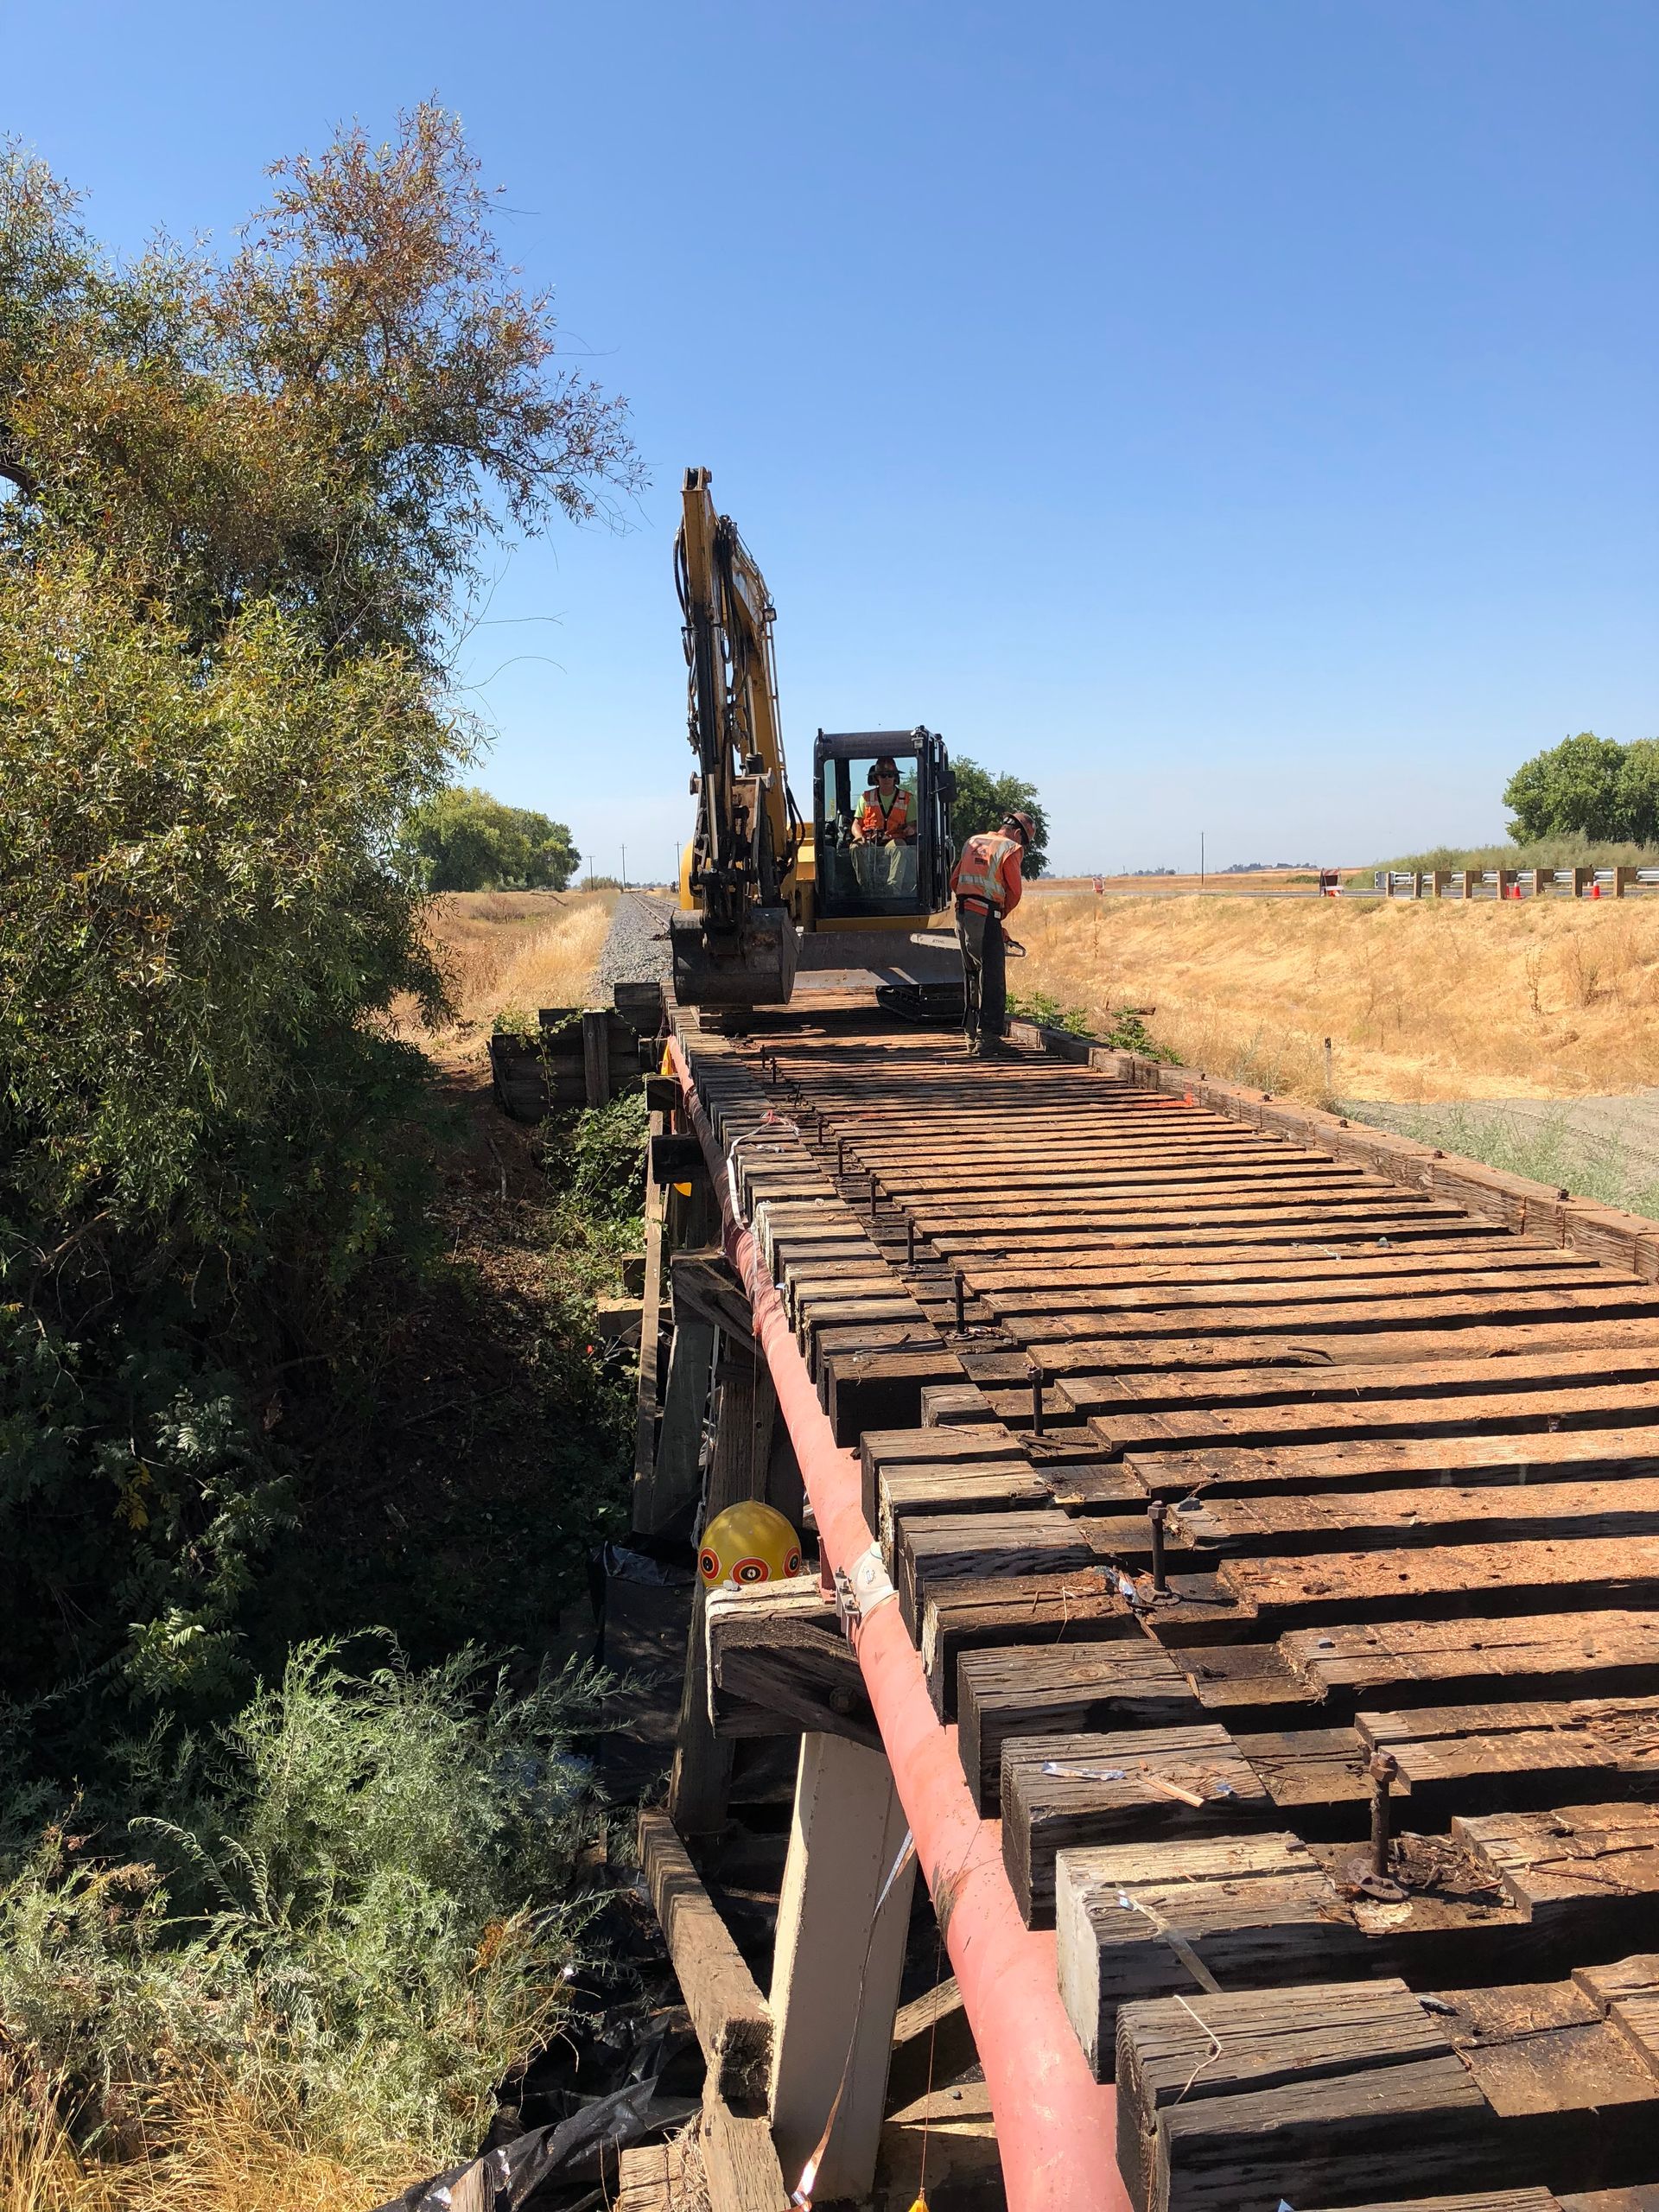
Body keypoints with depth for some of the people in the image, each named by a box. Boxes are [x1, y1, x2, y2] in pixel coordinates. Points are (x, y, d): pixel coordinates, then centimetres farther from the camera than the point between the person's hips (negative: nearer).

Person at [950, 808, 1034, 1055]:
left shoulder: (973, 842, 17)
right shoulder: (1010, 849, -3)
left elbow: (954, 880, 18)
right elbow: (1015, 891, -4)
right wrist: (1000, 915, 11)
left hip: (962, 915, 7)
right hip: (986, 919, -7)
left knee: (972, 977, 16)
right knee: (992, 979, -5)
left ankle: (972, 1034, 21)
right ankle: (987, 1038, -10)